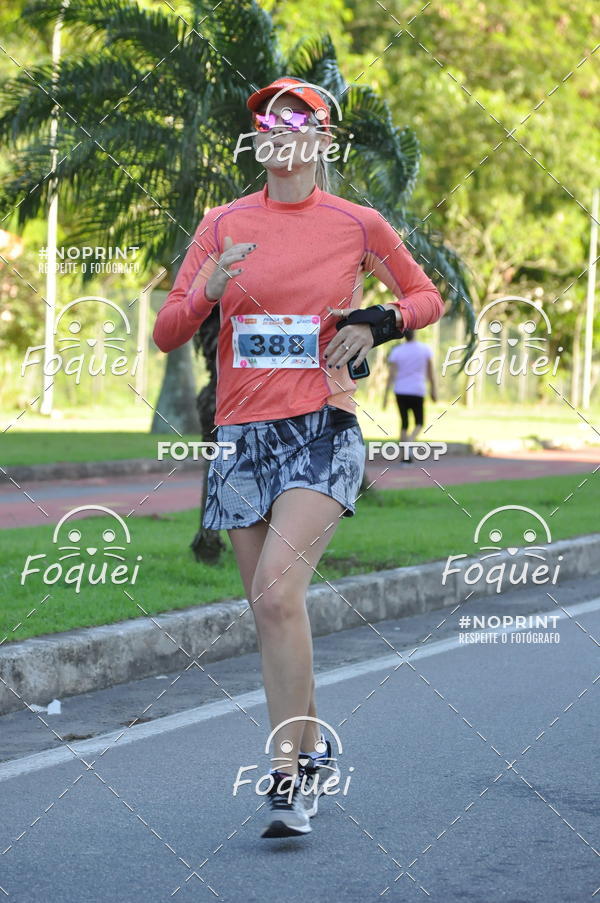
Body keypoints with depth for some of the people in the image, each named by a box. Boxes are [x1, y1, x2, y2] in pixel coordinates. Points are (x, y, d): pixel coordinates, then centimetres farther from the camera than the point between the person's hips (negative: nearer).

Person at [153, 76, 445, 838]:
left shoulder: (357, 224, 3)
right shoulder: (224, 224, 7)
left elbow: (427, 297, 17)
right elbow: (166, 333, 5)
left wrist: (377, 322, -4)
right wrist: (206, 290, -16)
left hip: (322, 431, -3)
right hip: (241, 435, 4)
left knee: (278, 590, -21)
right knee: (269, 608, 7)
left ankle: (287, 774, -15)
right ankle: (312, 751, 26)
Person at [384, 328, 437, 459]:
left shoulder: (396, 351, -4)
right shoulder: (425, 349, -3)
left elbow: (391, 374, -8)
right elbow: (431, 372, 1)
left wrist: (385, 395, -5)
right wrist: (434, 390, 11)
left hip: (400, 391, 1)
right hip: (417, 392, -1)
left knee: (404, 423, 14)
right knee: (419, 423, 12)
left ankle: (405, 455, 10)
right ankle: (409, 443, -19)